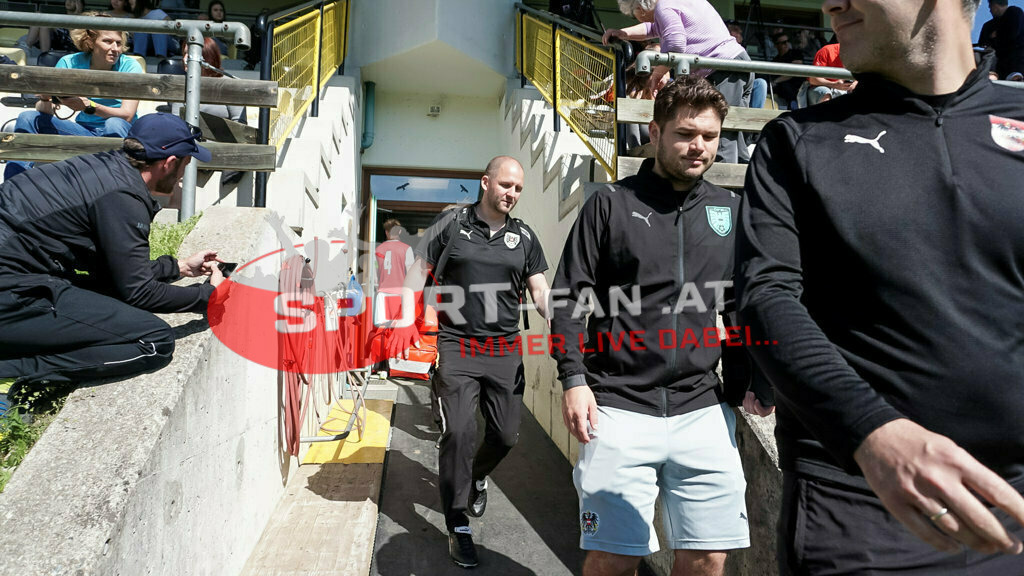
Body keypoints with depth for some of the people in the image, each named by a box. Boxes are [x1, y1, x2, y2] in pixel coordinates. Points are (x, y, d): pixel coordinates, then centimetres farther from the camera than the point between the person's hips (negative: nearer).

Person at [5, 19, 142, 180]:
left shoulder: (130, 66, -8)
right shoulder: (70, 63, 1)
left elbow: (127, 115, -20)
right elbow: (44, 111, -3)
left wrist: (89, 106, -35)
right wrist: (45, 100, -28)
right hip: (84, 130, 4)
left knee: (115, 124, -36)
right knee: (27, 117, -11)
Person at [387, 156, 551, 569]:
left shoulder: (524, 236, 10)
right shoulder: (451, 224, 3)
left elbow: (540, 290, 7)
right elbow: (418, 271, 3)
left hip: (505, 351, 3)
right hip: (456, 348, -3)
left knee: (506, 435, 8)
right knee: (459, 433, -9)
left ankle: (477, 478, 43)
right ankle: (458, 527, 8)